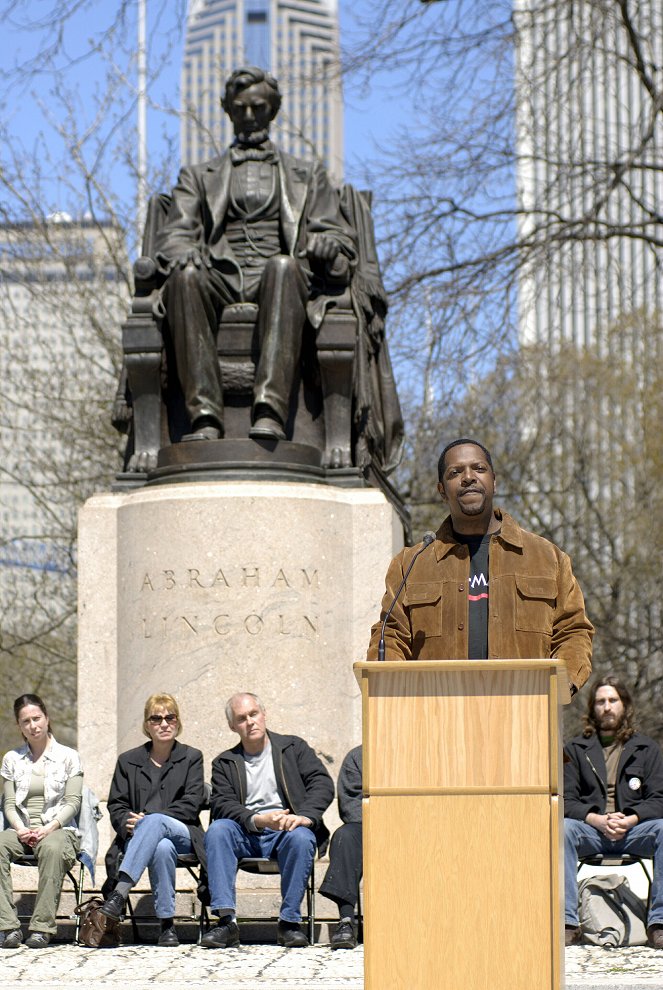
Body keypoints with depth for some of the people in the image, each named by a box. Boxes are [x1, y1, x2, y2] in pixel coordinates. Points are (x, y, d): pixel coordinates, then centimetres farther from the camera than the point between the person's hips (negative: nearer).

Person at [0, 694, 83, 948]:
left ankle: (42, 927, -37)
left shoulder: (68, 757, 9)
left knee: (52, 848, -39)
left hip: (58, 829, -2)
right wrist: (20, 829, -10)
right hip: (21, 829, 3)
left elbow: (72, 802, 1)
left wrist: (49, 828, -16)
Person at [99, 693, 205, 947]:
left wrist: (146, 820, -13)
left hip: (183, 834, -1)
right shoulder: (128, 761, 18)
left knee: (154, 822, -38)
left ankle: (120, 893, -51)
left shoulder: (191, 758, 14)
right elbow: (116, 805, 12)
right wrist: (127, 822, -13)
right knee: (162, 847, -38)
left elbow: (191, 803, 0)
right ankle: (166, 924, -39)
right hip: (137, 837, 1)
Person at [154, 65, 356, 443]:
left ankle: (270, 411, -53)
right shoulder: (198, 177, 30)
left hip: (279, 279, -1)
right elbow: (173, 236, 15)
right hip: (220, 280, 1)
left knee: (284, 266, -39)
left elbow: (339, 237, 17)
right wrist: (185, 256, -11)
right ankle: (205, 415, -45)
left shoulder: (308, 175, 29)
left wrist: (325, 246, -9)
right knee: (186, 275, -36)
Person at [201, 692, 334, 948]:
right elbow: (221, 804, 0)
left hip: (285, 831, -1)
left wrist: (304, 815, -19)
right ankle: (226, 920, -34)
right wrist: (258, 820, -19)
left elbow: (323, 784, 2)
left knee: (301, 837, -35)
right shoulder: (224, 763, 17)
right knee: (217, 829, -30)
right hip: (246, 835, 1)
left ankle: (289, 922, -27)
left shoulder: (293, 747, 15)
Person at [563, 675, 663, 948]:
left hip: (634, 828, 0)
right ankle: (567, 923, -36)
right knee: (562, 829, -33)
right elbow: (567, 801, 3)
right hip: (591, 830, 0)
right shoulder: (576, 749, 13)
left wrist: (629, 820, -16)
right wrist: (599, 820, -16)